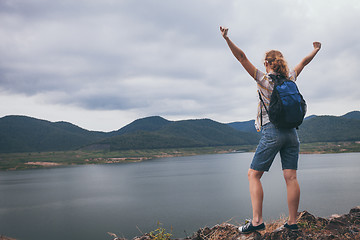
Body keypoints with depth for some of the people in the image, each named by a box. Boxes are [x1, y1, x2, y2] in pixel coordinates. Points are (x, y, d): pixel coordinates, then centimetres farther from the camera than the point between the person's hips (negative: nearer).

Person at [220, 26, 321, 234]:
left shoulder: (263, 78, -3)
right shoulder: (290, 78, 11)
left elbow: (242, 57, -7)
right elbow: (304, 62, 29)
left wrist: (227, 39, -6)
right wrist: (316, 50, 47)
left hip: (272, 132, -5)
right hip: (291, 132, 6)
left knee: (254, 175, 0)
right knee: (291, 177, 4)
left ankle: (257, 220, -8)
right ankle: (293, 222, 8)